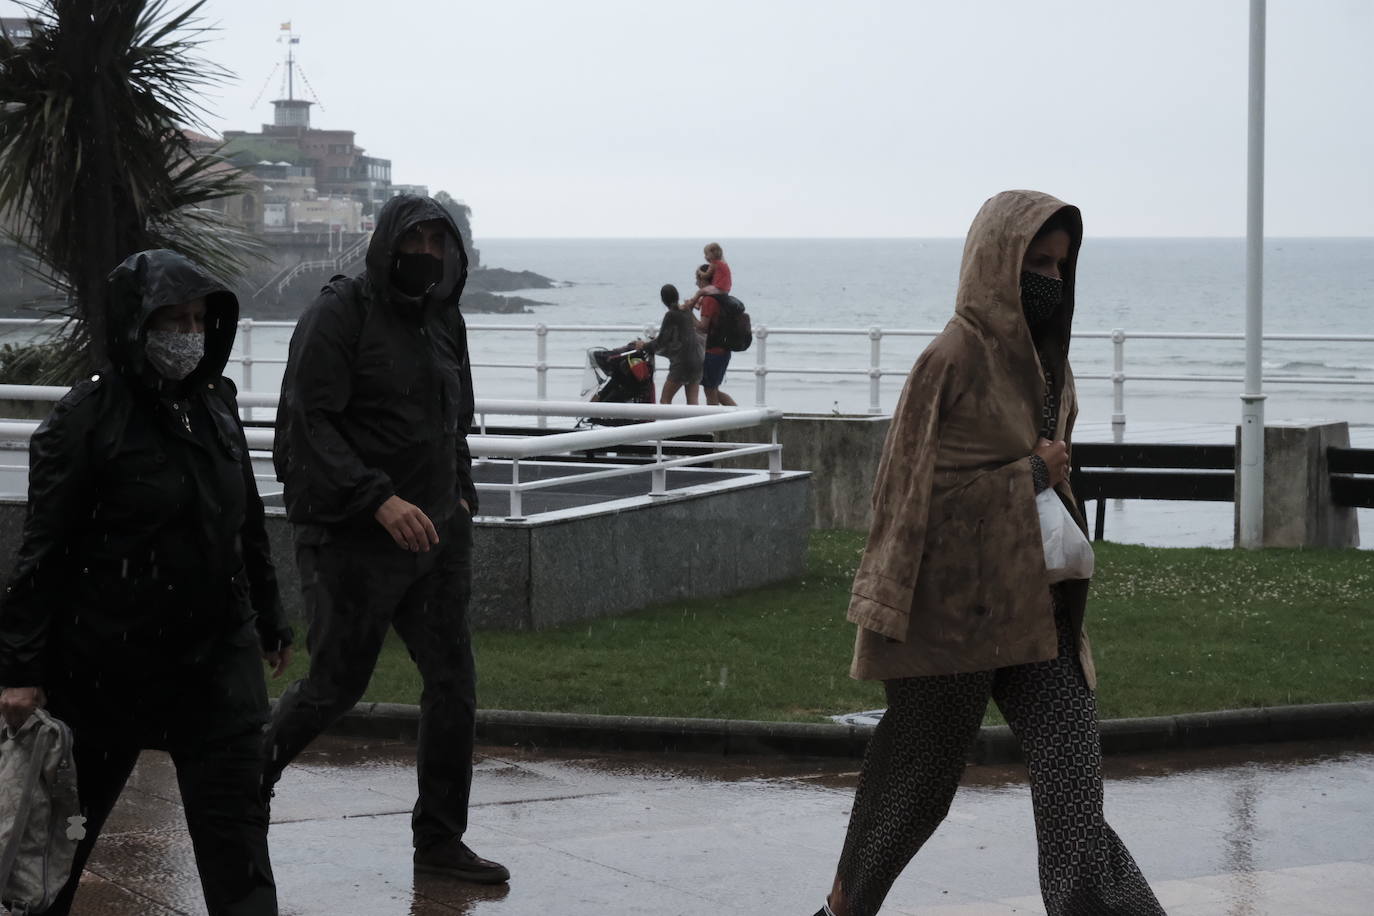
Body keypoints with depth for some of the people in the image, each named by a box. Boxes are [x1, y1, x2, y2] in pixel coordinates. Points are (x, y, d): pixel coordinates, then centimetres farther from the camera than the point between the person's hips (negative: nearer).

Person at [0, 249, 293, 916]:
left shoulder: (214, 407, 6)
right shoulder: (86, 419, -12)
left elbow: (248, 527, 17)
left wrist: (268, 621, 23)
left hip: (217, 660, 4)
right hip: (109, 667, -4)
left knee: (235, 831, -2)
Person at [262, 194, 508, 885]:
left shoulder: (444, 320, 11)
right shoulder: (339, 313, -11)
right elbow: (309, 425, -18)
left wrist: (460, 494, 13)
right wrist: (380, 500, -26)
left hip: (435, 534, 6)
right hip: (353, 536, -6)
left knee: (453, 683, 2)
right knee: (336, 683, 2)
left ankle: (440, 840, 11)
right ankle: (257, 765, 30)